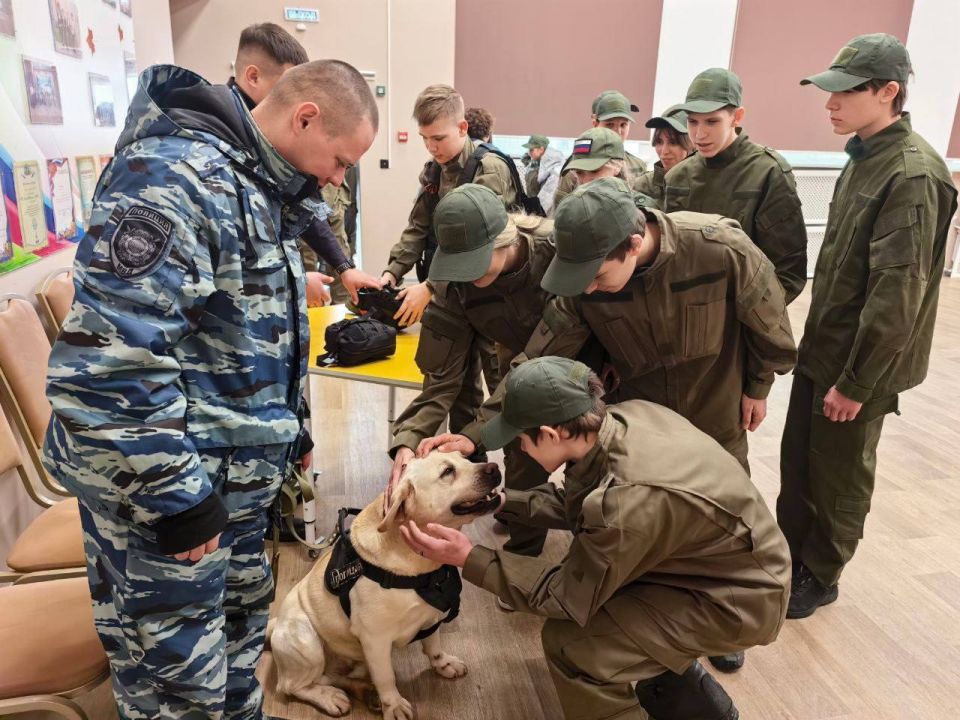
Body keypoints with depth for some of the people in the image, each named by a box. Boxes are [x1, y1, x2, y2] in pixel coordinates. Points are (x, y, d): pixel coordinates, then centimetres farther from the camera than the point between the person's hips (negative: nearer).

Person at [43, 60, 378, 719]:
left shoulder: (259, 186, 10)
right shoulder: (172, 178, -22)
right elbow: (107, 363, -29)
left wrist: (288, 430, 20)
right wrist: (173, 495, -22)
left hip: (237, 473, 9)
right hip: (164, 481, -9)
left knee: (242, 628, 24)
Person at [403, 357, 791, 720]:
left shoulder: (625, 502, -35)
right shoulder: (629, 415, -12)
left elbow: (569, 596, -19)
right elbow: (577, 501, 5)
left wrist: (469, 557, -20)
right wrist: (505, 500, -1)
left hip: (739, 599, -8)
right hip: (739, 564, 8)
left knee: (568, 641, -13)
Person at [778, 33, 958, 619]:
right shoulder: (864, 158, 8)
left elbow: (897, 294, -22)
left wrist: (855, 382, -18)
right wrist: (817, 344, 15)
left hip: (860, 363, -8)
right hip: (822, 349, 8)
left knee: (838, 476, 9)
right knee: (798, 461, 17)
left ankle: (820, 576, 29)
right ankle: (788, 555, 35)